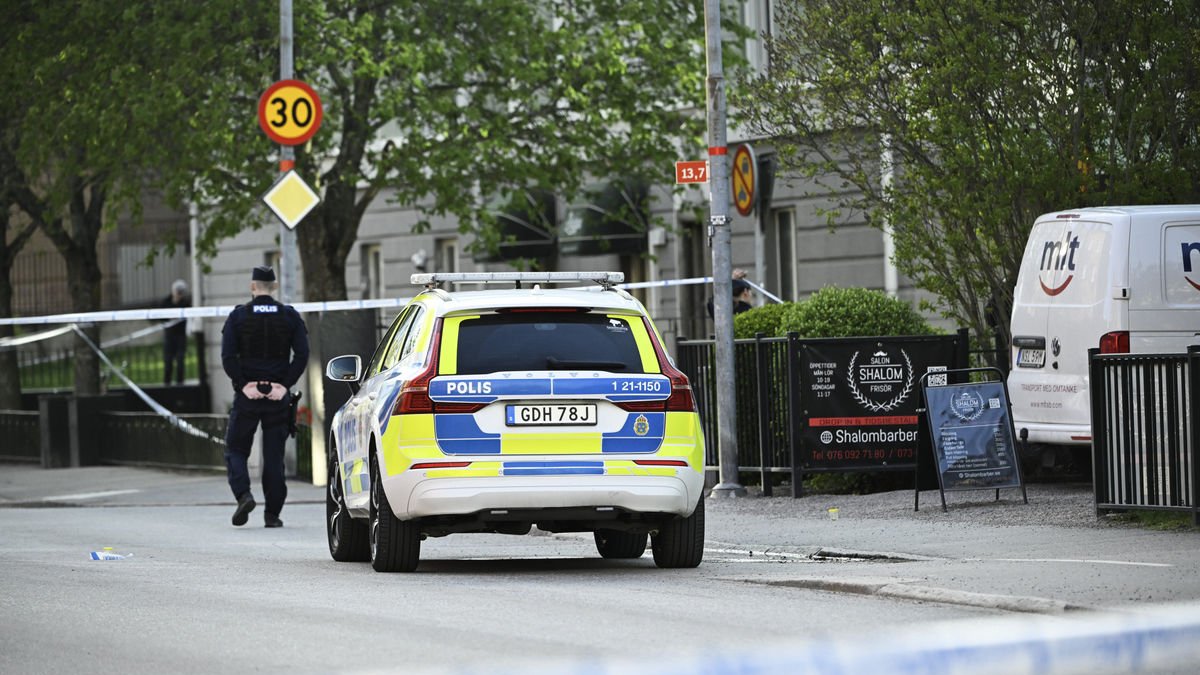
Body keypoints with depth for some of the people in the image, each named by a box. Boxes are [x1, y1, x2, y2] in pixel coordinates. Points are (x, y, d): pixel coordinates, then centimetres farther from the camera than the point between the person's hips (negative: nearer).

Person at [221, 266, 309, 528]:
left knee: (235, 448, 10)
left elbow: (228, 356, -10)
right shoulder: (290, 316, 3)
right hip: (278, 396, 2)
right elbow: (302, 354, -4)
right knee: (274, 455, 6)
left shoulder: (238, 316, -1)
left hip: (247, 395, -2)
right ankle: (272, 513, 5)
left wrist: (243, 385, -7)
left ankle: (243, 494, -14)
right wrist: (285, 385, -4)